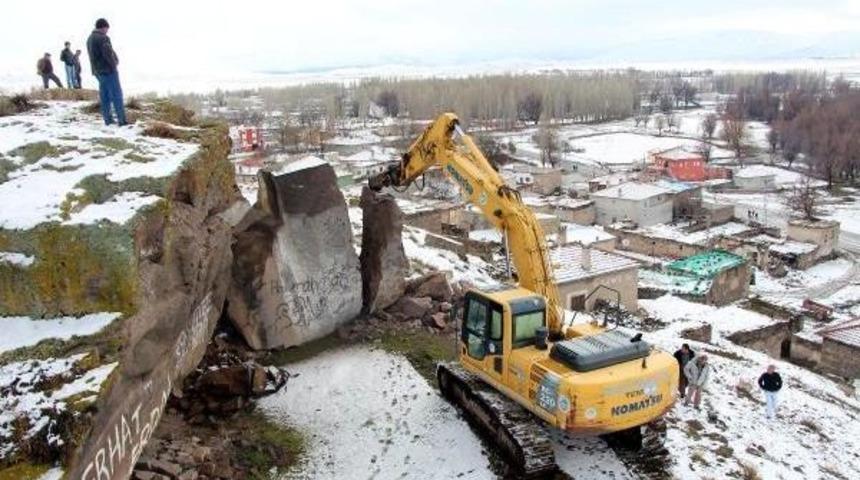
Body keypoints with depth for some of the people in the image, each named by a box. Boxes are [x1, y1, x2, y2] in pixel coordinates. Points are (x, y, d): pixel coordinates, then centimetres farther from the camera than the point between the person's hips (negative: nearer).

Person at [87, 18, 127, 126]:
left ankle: (107, 119, 12)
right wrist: (114, 64, -3)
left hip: (97, 71, 9)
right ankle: (122, 120, -9)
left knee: (104, 96, 11)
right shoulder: (103, 38, -15)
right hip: (108, 70, -9)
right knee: (116, 95, -7)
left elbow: (93, 56, 15)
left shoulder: (89, 39, 15)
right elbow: (108, 54, -20)